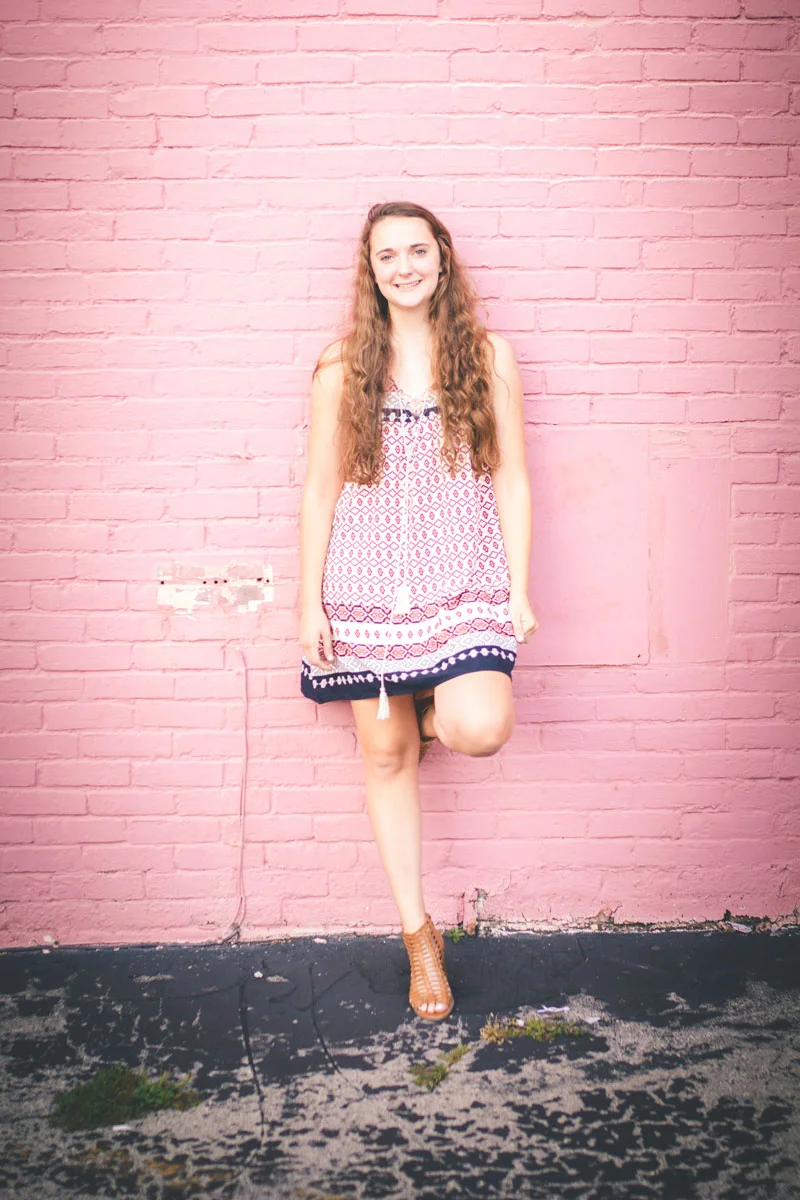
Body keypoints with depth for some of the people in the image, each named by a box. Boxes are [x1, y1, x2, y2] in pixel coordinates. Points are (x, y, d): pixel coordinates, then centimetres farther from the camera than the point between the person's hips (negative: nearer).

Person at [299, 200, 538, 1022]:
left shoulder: (487, 356, 4)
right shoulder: (343, 367, 4)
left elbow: (512, 478, 5)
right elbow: (321, 489, 5)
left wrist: (520, 589, -1)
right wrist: (308, 601, 1)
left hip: (464, 576, 0)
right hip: (368, 579, 1)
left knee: (481, 729, -22)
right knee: (384, 754, 5)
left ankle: (436, 712, 18)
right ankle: (418, 932, 21)